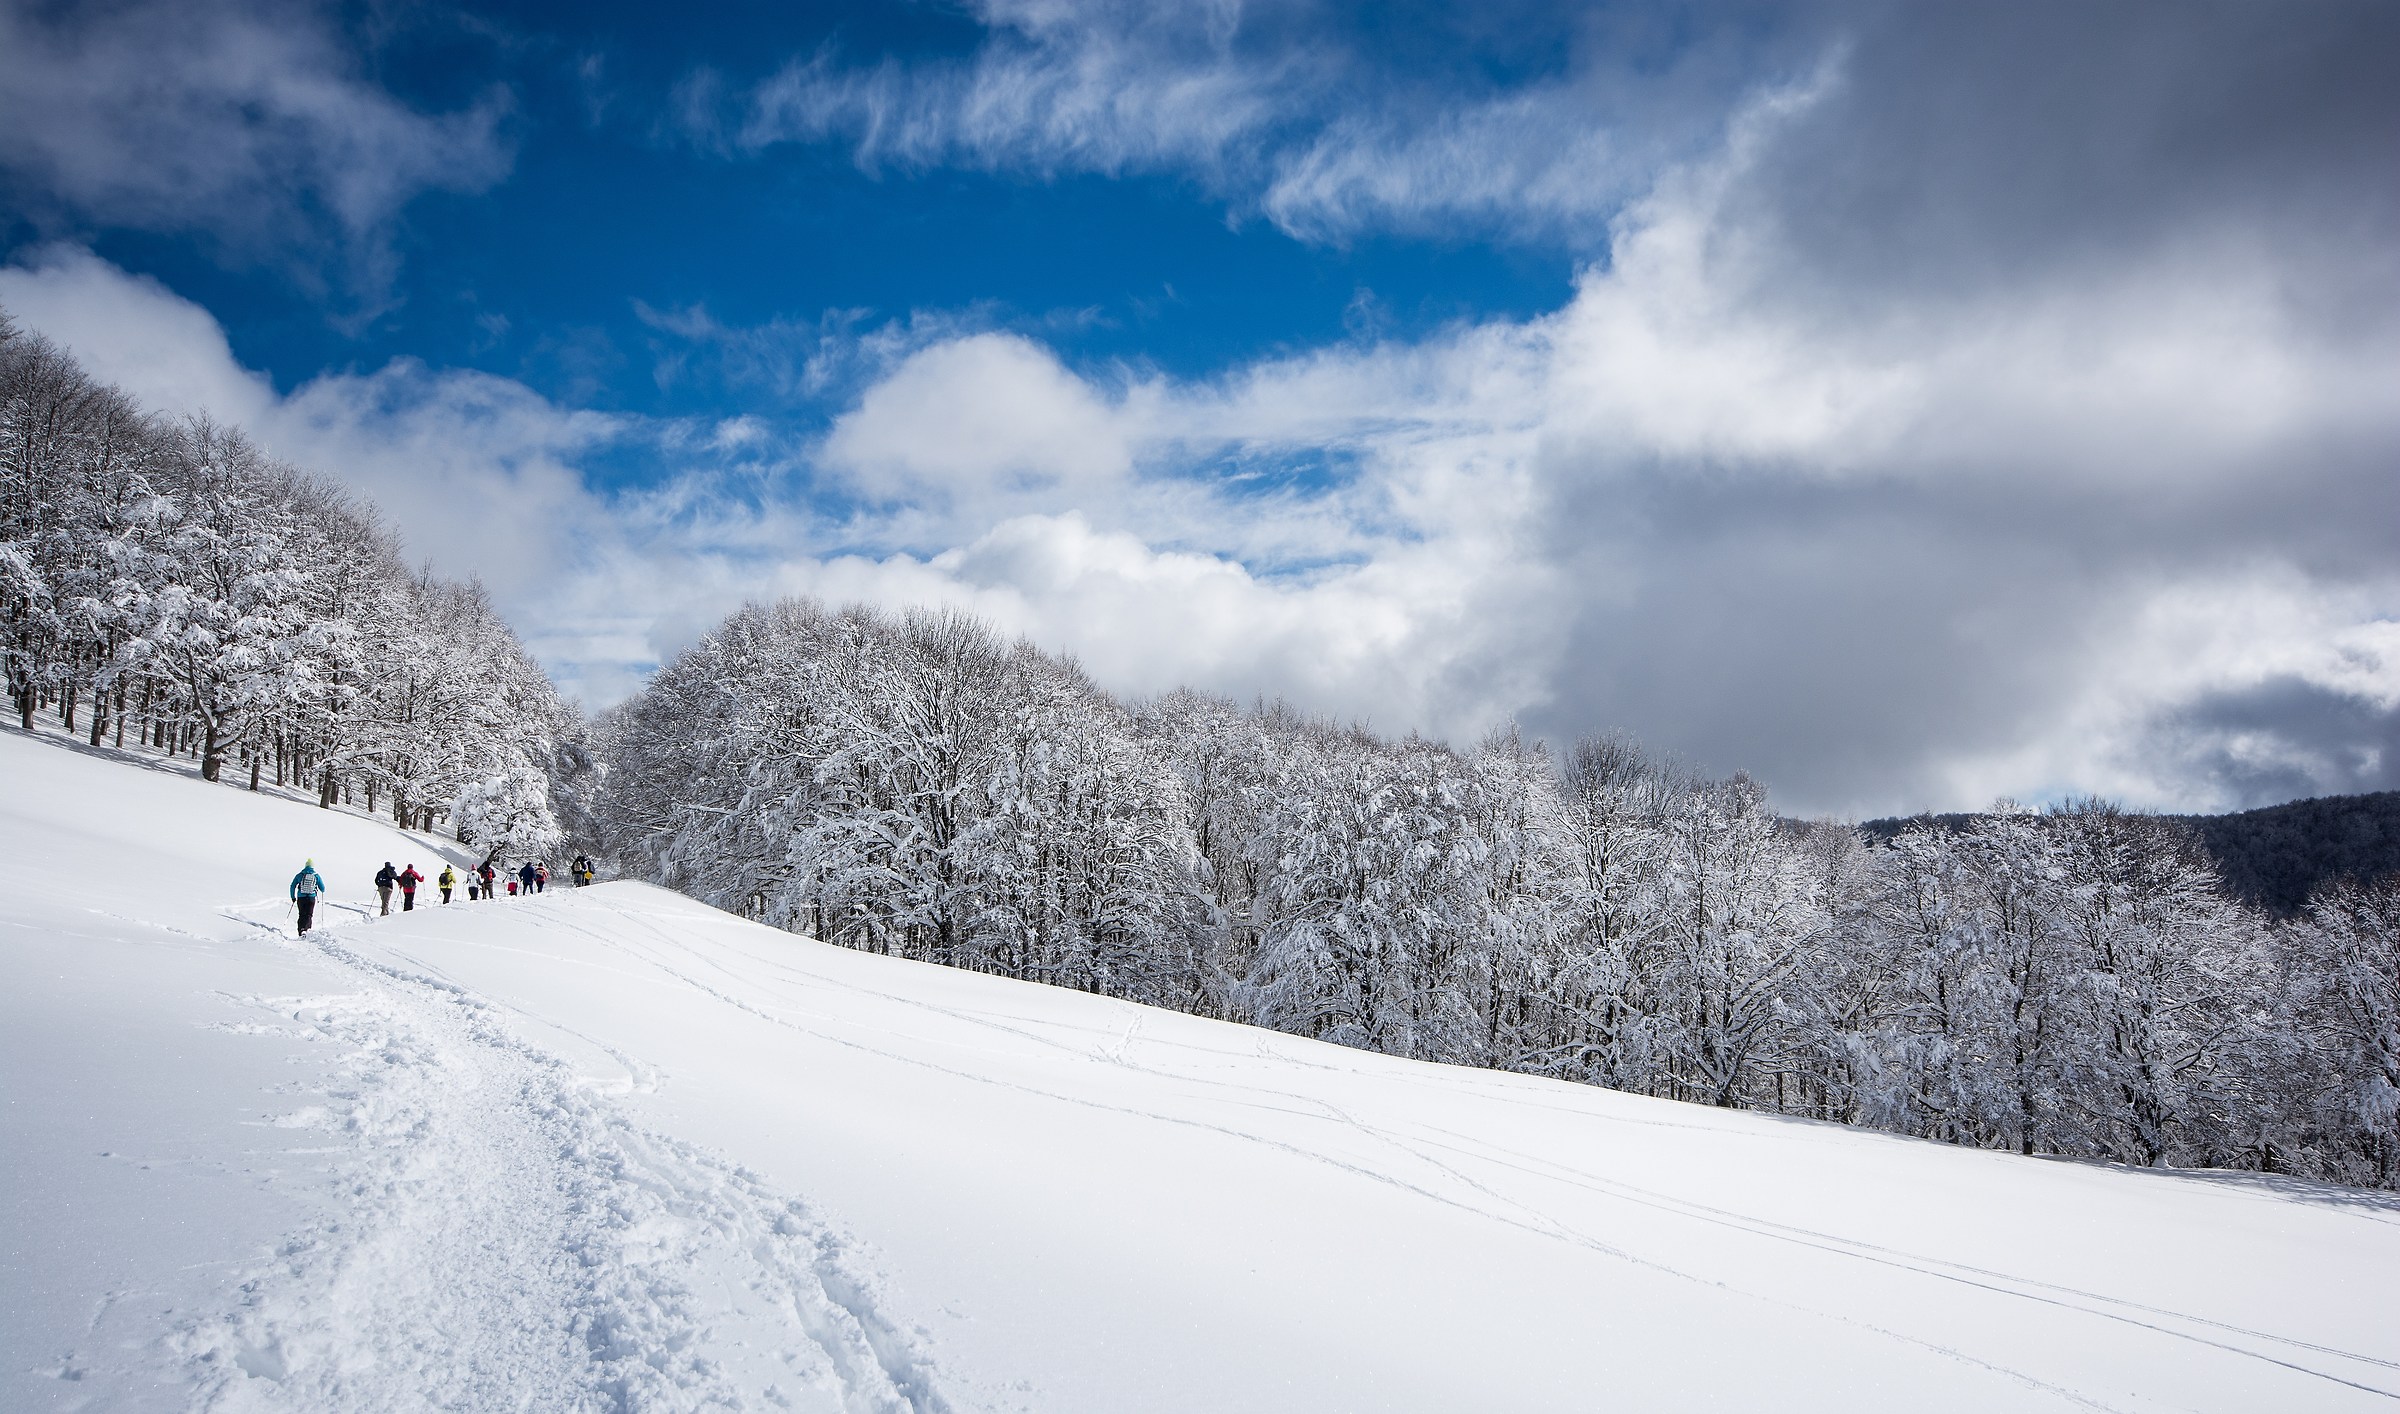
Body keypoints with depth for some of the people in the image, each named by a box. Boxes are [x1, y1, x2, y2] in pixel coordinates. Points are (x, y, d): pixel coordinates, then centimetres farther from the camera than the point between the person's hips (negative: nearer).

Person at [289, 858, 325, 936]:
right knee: (309, 915, 1)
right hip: (311, 898, -1)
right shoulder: (316, 876, 3)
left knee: (302, 915, 13)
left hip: (301, 898, 1)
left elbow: (292, 886, 5)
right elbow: (322, 889, 7)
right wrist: (322, 890, 32)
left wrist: (293, 897, 17)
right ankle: (305, 929, -22)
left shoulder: (299, 875, 4)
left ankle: (300, 932, 9)